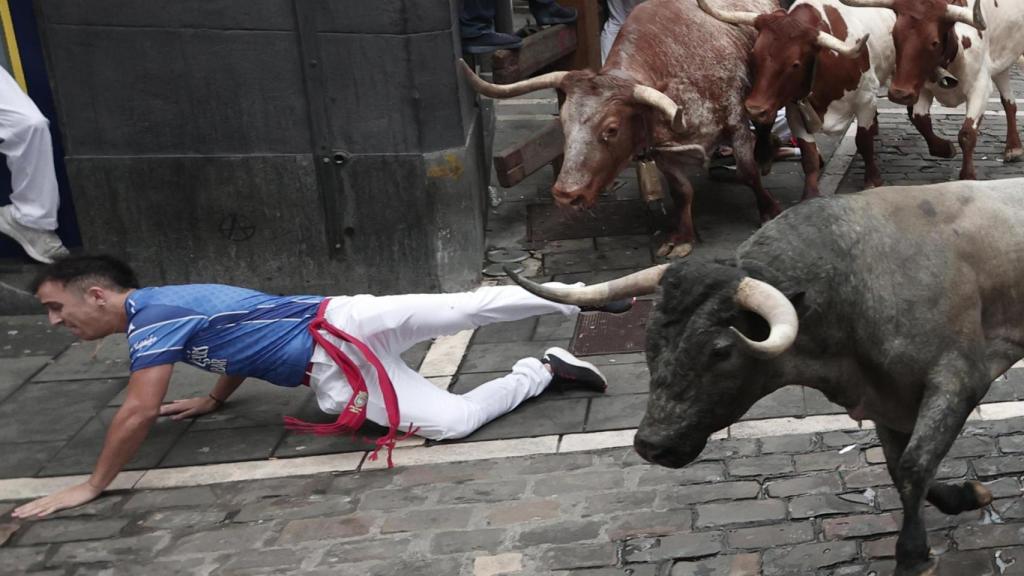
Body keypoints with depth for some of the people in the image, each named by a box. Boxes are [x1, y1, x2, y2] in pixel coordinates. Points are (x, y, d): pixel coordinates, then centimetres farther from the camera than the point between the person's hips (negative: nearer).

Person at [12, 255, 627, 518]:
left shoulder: (152, 313, -9)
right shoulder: (175, 306, 18)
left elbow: (140, 412, -17)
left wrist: (92, 486, -8)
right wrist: (212, 400, 38)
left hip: (341, 332, -8)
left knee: (451, 422, -12)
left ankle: (544, 371, -1)